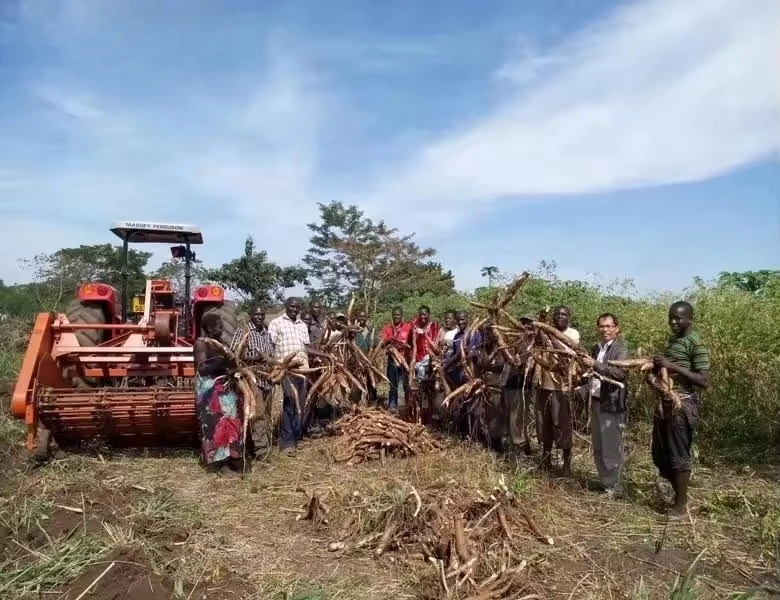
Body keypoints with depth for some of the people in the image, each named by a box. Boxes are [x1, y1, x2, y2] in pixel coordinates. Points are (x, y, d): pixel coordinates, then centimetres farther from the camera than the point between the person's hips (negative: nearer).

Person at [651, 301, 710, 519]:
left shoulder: (696, 344, -12)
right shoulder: (671, 341, 14)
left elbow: (704, 381, -20)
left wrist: (672, 366, -25)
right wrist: (656, 369, 3)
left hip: (682, 405, -9)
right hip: (665, 403, 9)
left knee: (679, 456, 1)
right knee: (659, 454, 14)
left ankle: (681, 504, 15)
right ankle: (679, 493, 31)